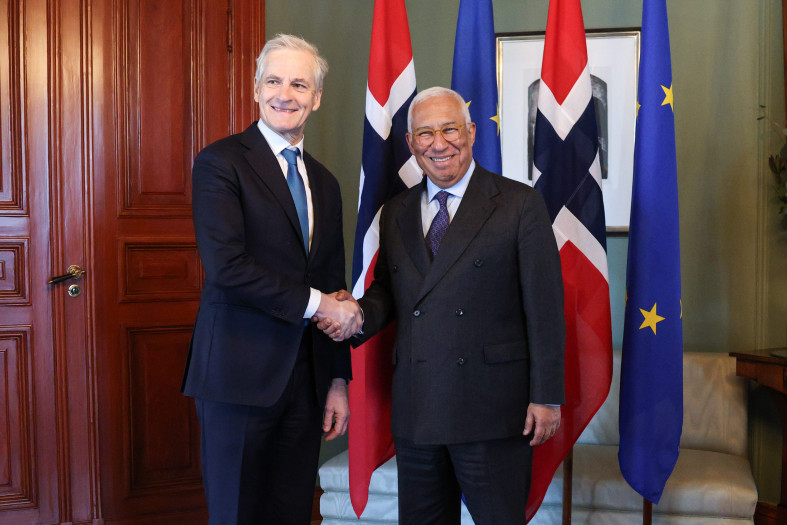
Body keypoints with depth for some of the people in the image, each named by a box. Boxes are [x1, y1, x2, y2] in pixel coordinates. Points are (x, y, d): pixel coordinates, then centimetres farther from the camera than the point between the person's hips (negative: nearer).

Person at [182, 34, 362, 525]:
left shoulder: (325, 183, 15)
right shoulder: (220, 162, -5)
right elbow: (226, 266, -18)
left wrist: (339, 381, 14)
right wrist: (315, 303, -12)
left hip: (307, 378, 6)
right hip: (240, 374, -6)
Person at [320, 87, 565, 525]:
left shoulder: (520, 204, -3)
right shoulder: (396, 213, 13)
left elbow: (545, 308, -6)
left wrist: (546, 396, -9)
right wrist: (359, 315, -6)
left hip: (493, 406, -4)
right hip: (415, 409, 5)